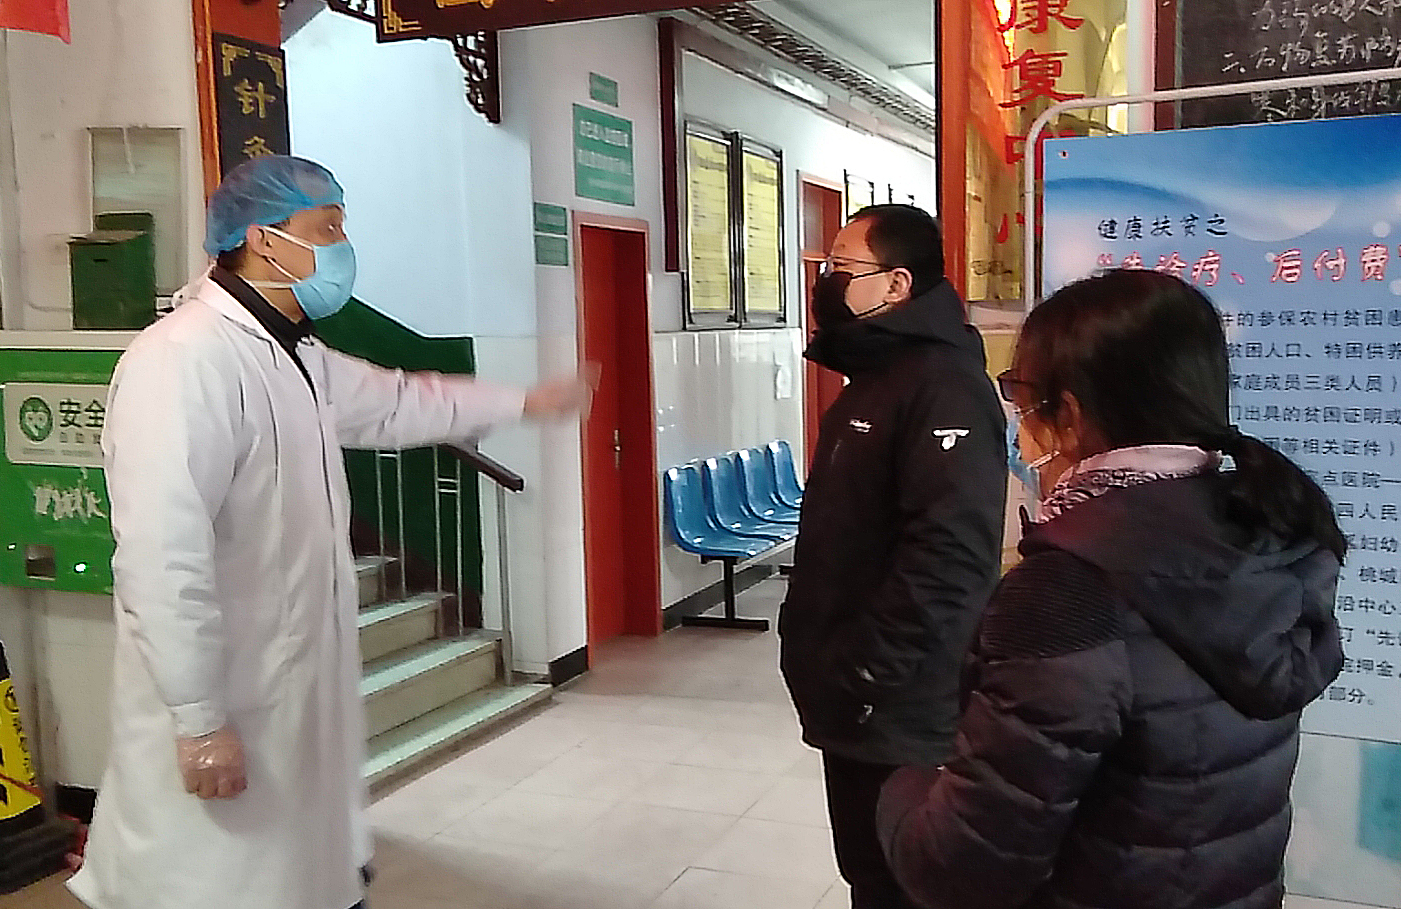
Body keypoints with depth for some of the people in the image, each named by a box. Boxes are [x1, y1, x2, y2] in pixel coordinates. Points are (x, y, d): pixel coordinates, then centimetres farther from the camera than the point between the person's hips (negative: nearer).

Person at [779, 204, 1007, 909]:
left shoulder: (943, 384, -20)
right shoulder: (873, 379, 14)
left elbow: (950, 556, -30)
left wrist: (859, 674, -24)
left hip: (900, 716, -10)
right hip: (859, 710, 10)